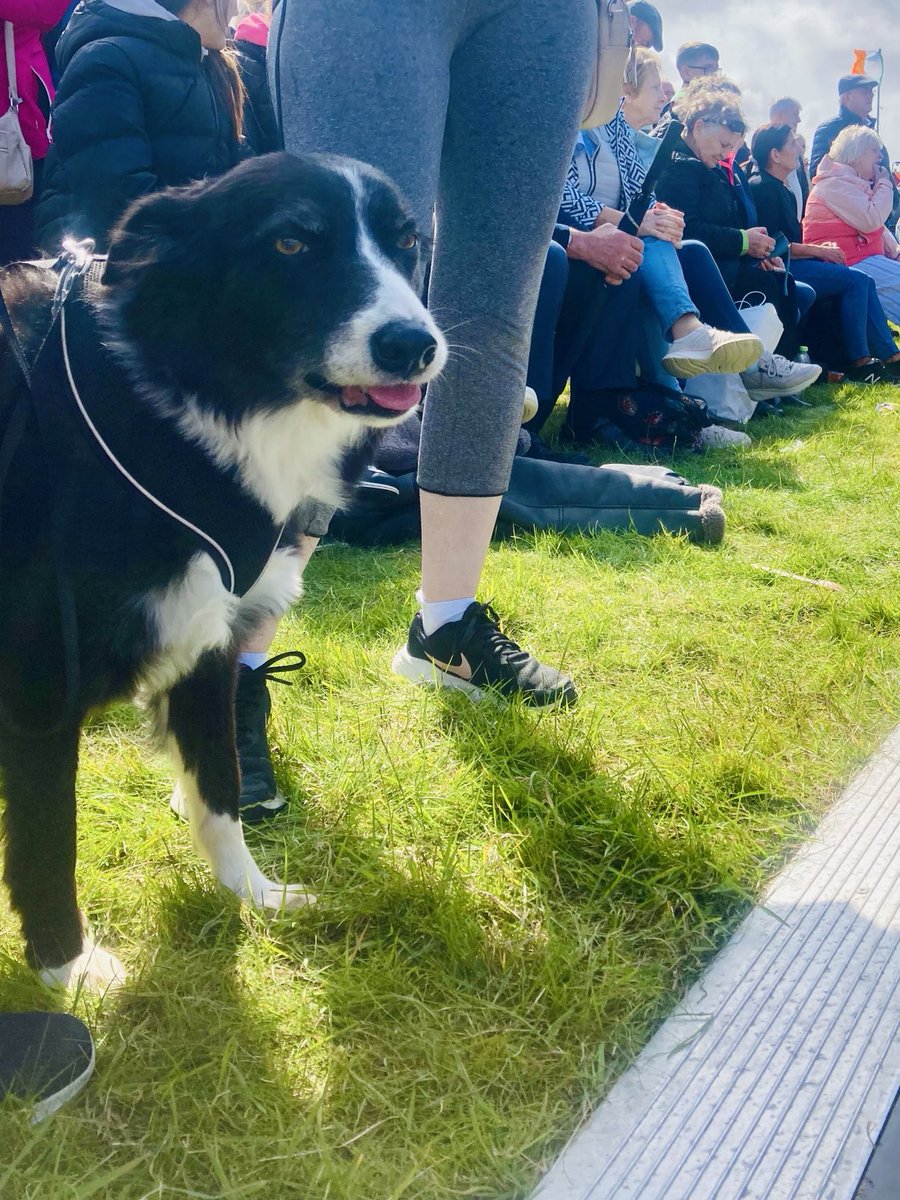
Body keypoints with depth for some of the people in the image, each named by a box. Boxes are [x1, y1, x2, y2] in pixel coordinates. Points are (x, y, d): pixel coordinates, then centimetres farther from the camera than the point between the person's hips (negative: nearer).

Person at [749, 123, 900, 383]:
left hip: (789, 264, 9)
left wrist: (820, 248, 2)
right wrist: (817, 250, -10)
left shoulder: (781, 190, 21)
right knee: (856, 280, -17)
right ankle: (859, 362, -14)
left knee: (861, 281, -5)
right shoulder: (761, 186, -9)